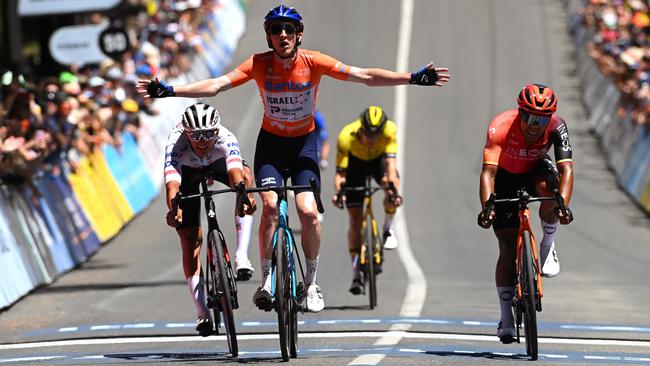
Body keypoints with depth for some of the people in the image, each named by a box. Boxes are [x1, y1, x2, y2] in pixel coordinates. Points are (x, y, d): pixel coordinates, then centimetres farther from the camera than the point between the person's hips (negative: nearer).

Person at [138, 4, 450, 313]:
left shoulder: (313, 62, -16)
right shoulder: (259, 64, -15)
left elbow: (365, 76, -20)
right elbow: (216, 85, -21)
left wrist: (414, 78, -28)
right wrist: (168, 91, -32)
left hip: (304, 143, 0)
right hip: (271, 143, 0)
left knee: (308, 212, -15)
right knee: (270, 205, -22)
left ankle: (311, 281, 6)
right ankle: (266, 279, -10)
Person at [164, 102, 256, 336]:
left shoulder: (225, 139, -39)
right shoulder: (176, 146, -41)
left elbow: (235, 171, -55)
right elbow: (172, 184, -53)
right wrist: (173, 208, -74)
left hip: (216, 163, 2)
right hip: (186, 171, -2)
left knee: (245, 177, -30)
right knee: (190, 237, -10)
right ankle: (203, 313, -5)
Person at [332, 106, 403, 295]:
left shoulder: (389, 130, -37)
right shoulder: (346, 136, -38)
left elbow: (391, 163, -43)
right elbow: (340, 172, -37)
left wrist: (393, 188, -59)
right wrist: (338, 192, -56)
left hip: (378, 159, 1)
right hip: (355, 161, -1)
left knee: (393, 184, -33)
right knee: (355, 217, -9)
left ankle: (388, 228, -6)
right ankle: (356, 275, -2)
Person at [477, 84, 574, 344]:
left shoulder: (556, 127, -29)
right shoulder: (501, 127, -35)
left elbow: (566, 169, -38)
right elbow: (488, 172, -41)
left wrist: (563, 205, -55)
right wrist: (487, 207, -57)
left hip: (535, 170, 1)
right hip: (505, 178, -1)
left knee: (548, 186, -37)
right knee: (508, 246, -9)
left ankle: (548, 247, -12)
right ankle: (506, 321, -2)